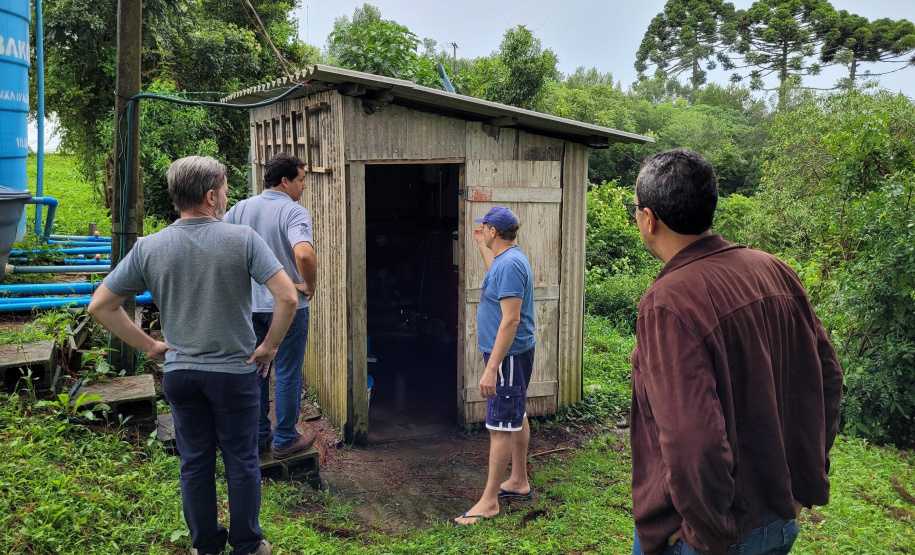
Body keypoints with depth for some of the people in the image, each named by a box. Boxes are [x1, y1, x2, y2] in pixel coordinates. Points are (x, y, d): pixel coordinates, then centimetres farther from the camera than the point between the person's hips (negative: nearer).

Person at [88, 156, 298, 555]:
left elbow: (100, 306, 0)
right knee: (241, 462, 12)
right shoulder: (242, 239, -15)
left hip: (179, 371, 3)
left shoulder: (148, 248, -4)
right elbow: (288, 297, -22)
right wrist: (270, 346, -9)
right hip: (234, 371, -3)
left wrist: (149, 346, 5)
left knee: (194, 462, 16)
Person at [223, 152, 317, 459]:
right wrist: (309, 285, -17)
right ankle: (285, 439, 17)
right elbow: (304, 253, -33)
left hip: (249, 304, 6)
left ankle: (257, 436, 26)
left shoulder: (241, 208, 4)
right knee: (287, 374, 7)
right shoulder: (294, 212, -15)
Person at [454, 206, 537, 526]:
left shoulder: (510, 264, -22)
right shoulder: (508, 259, 9)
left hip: (508, 355, -11)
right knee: (516, 418, 19)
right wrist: (481, 245, 33)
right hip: (511, 353, 11)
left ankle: (489, 502, 3)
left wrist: (492, 368, -29)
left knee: (501, 425, -5)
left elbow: (511, 320, -28)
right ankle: (519, 482, 33)